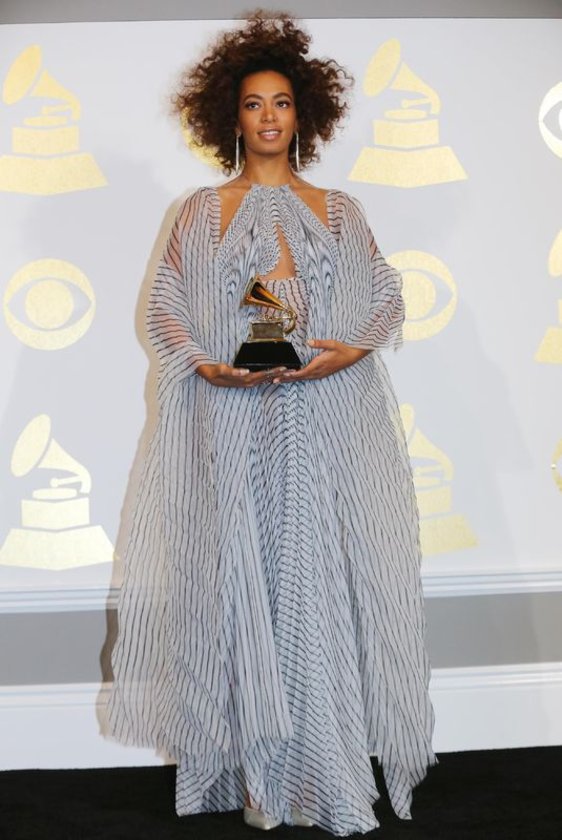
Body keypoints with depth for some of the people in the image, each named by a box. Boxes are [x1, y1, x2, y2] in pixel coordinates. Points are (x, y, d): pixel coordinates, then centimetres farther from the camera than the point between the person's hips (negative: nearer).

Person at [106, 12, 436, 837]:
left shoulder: (339, 211, 12)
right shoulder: (201, 212, 9)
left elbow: (389, 298, 10)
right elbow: (164, 308, 6)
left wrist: (352, 349, -10)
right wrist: (208, 366, -12)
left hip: (326, 424, 1)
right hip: (233, 428, -1)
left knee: (323, 573, -1)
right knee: (238, 574, -1)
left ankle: (330, 761, 11)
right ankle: (254, 769, 10)